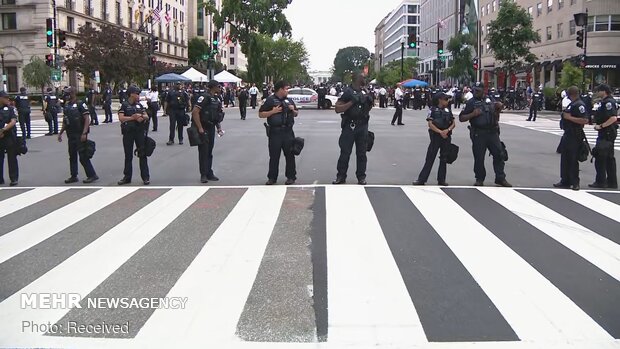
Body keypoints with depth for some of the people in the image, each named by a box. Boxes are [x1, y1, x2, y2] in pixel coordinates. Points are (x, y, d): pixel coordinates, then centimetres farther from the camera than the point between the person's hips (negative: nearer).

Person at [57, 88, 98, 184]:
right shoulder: (66, 106, 14)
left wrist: (84, 133, -21)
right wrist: (60, 133, 18)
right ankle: (73, 176, 19)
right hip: (70, 135, 8)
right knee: (72, 156, 11)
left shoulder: (80, 104, -9)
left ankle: (92, 175, -1)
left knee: (83, 156, -8)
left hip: (80, 135, -8)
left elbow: (87, 119, -14)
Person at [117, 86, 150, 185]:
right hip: (128, 132, -3)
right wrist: (133, 118, -17)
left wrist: (142, 117, -11)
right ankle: (127, 177, 16)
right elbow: (121, 118, -13)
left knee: (142, 154, 1)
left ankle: (145, 177, 5)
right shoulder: (124, 105, -2)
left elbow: (147, 116, 10)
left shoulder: (139, 105, 12)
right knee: (128, 155, 7)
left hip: (140, 132, 3)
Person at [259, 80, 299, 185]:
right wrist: (273, 111, -15)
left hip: (288, 131, 3)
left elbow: (296, 114, 22)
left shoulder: (289, 100, 12)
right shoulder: (270, 100, -2)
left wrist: (293, 110, 0)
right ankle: (272, 178, 13)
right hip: (275, 132, -3)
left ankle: (291, 177, 15)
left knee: (290, 155, 5)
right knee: (274, 156, 3)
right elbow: (260, 114, -3)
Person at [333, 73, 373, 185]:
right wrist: (352, 102, -20)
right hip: (349, 126, -5)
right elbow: (338, 109, -13)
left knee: (361, 153, 8)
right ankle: (341, 177, 7)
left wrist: (369, 103, 3)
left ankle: (361, 177, 15)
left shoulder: (365, 92, 12)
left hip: (362, 126, 5)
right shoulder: (347, 92, -6)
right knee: (345, 152, -1)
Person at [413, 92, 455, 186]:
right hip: (436, 136, -4)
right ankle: (422, 179, -1)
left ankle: (441, 180, 16)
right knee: (430, 158, -4)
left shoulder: (448, 110, 9)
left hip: (446, 136, 4)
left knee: (444, 158, 8)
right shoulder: (433, 110, -3)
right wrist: (440, 132, -20)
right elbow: (430, 124, -10)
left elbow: (453, 124, 9)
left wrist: (447, 130, -11)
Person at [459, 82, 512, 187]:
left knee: (499, 154, 0)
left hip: (492, 132, 3)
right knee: (479, 158, 1)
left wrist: (498, 109, 7)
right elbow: (461, 118, -4)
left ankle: (500, 178, 7)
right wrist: (473, 114, -14)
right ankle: (479, 179, 15)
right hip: (478, 134, -3)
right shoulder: (470, 103, 2)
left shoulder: (489, 101, 13)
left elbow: (496, 118, 24)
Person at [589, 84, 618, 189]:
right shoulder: (605, 102, 15)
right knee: (609, 158, 13)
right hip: (608, 134, 11)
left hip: (606, 134, -11)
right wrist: (597, 122, 14)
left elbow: (613, 118, -26)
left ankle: (600, 182, -2)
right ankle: (612, 182, 18)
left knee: (600, 157, -6)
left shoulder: (608, 102, -16)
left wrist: (601, 126, -22)